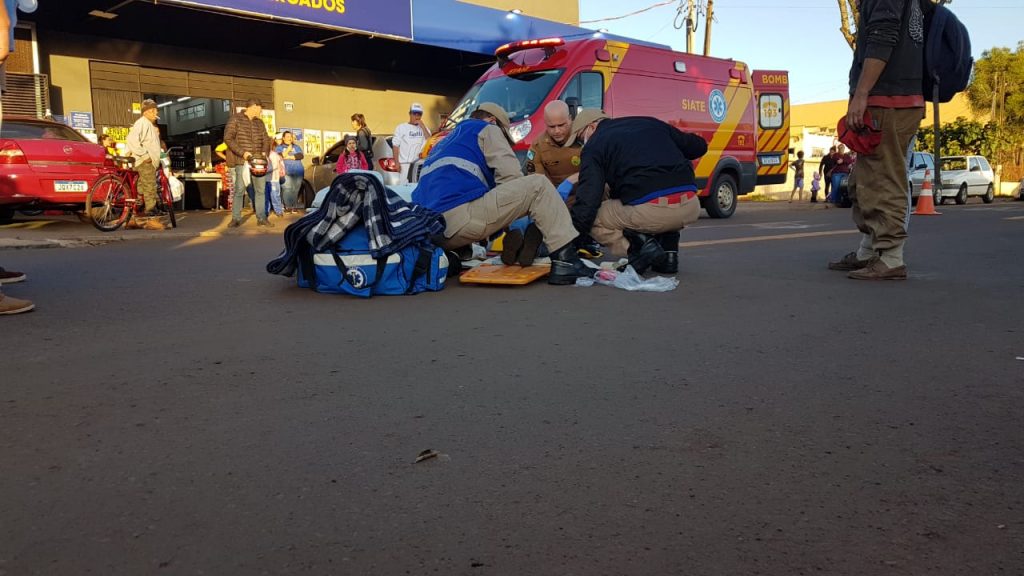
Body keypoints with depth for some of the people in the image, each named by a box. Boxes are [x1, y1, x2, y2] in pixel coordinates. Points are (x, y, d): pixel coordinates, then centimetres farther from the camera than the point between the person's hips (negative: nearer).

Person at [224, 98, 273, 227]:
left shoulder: (259, 122, 16)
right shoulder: (235, 119, -1)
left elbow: (266, 139, 18)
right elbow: (228, 138, -8)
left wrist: (264, 152, -3)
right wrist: (242, 152, -15)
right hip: (242, 161, -5)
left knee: (261, 190, 5)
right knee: (239, 190, -5)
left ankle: (261, 218, 11)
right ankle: (236, 218, 1)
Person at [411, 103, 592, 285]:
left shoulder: (442, 144, 37)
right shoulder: (487, 129, 14)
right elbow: (510, 176, 2)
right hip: (460, 217, -9)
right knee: (538, 185, -1)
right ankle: (565, 260, -14)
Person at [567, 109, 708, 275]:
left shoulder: (594, 145, 8)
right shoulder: (650, 123, 23)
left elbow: (587, 201, -1)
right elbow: (699, 146, 28)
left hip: (649, 211, -5)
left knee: (591, 217, 16)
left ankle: (639, 245, -4)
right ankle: (669, 247, 19)